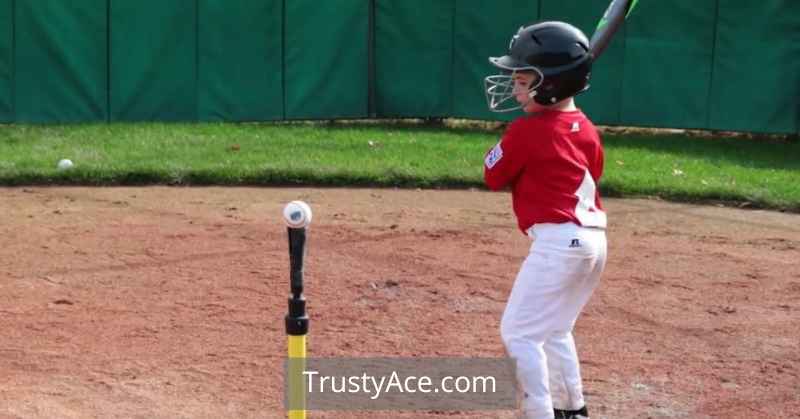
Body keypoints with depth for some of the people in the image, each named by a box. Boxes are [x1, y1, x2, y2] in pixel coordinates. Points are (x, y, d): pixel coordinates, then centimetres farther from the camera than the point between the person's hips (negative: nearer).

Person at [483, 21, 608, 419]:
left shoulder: (525, 130, -12)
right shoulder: (586, 128, 10)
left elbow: (493, 177, 0)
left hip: (558, 241, -9)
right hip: (593, 239, 9)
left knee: (518, 332, -2)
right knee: (553, 329, 24)